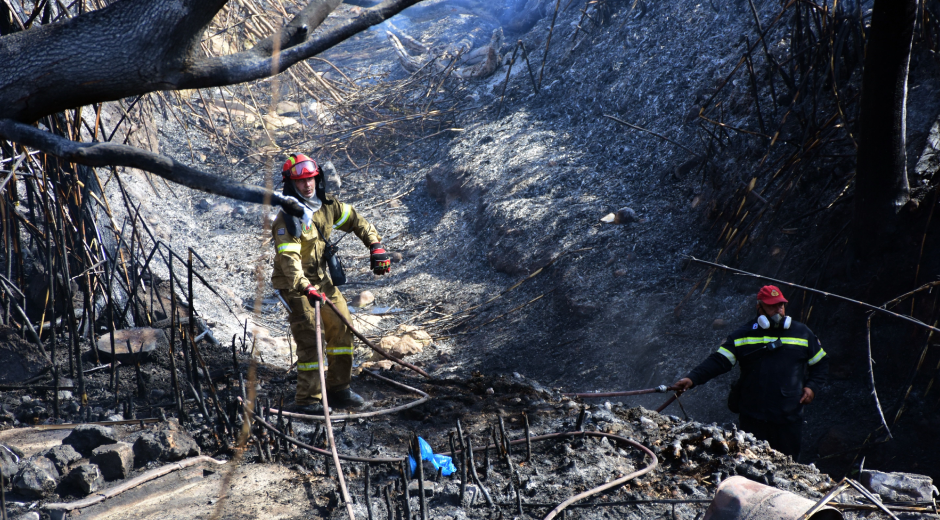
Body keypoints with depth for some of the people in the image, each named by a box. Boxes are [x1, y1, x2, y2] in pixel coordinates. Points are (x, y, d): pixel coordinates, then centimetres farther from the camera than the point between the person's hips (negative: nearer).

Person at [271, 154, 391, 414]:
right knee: (310, 338, -14)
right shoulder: (288, 219, -22)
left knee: (342, 328, 9)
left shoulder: (327, 205, 0)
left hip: (321, 278, 8)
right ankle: (306, 401, -9)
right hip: (295, 285, -8)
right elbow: (288, 258, -32)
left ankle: (338, 388, 22)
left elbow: (355, 221, 12)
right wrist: (305, 287, -45)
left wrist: (376, 246, 1)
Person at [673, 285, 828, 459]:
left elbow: (821, 363, 17)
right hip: (753, 417, 0)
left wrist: (812, 387, -1)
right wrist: (692, 379, -19)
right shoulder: (743, 335, 3)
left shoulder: (802, 333, 7)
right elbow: (718, 361, -5)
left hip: (789, 417, 0)